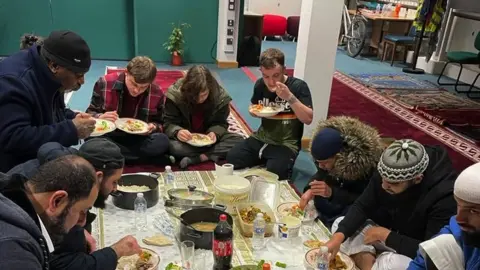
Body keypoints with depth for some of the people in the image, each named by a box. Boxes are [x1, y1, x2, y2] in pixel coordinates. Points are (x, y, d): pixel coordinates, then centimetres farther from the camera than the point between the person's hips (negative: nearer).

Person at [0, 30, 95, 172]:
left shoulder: (49, 76, 0)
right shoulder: (13, 82, -25)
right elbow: (13, 139, -33)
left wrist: (75, 118, -5)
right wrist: (71, 130, -31)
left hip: (39, 161, 8)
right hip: (12, 171, -8)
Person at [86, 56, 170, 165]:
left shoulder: (157, 93, -7)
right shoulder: (105, 83, -10)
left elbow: (159, 123, 9)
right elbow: (90, 113, 3)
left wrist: (153, 127, -15)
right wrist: (100, 118, -21)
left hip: (139, 139, 1)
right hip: (109, 137, 0)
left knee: (162, 142, -30)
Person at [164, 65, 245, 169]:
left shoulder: (220, 96, -14)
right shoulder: (175, 95, -18)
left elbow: (221, 124, -3)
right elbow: (168, 123, -13)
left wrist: (215, 133, -27)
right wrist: (177, 132, -36)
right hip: (186, 140, -2)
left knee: (239, 140, -23)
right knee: (171, 145, -36)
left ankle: (194, 159, -27)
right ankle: (211, 156, -25)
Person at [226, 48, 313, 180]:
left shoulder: (298, 86, -12)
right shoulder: (260, 84, 3)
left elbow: (308, 119, -18)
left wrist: (290, 97, -29)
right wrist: (255, 112, -3)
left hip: (286, 143, -5)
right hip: (262, 138, 5)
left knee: (274, 172, -31)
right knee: (231, 159, -14)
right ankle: (262, 161, 10)